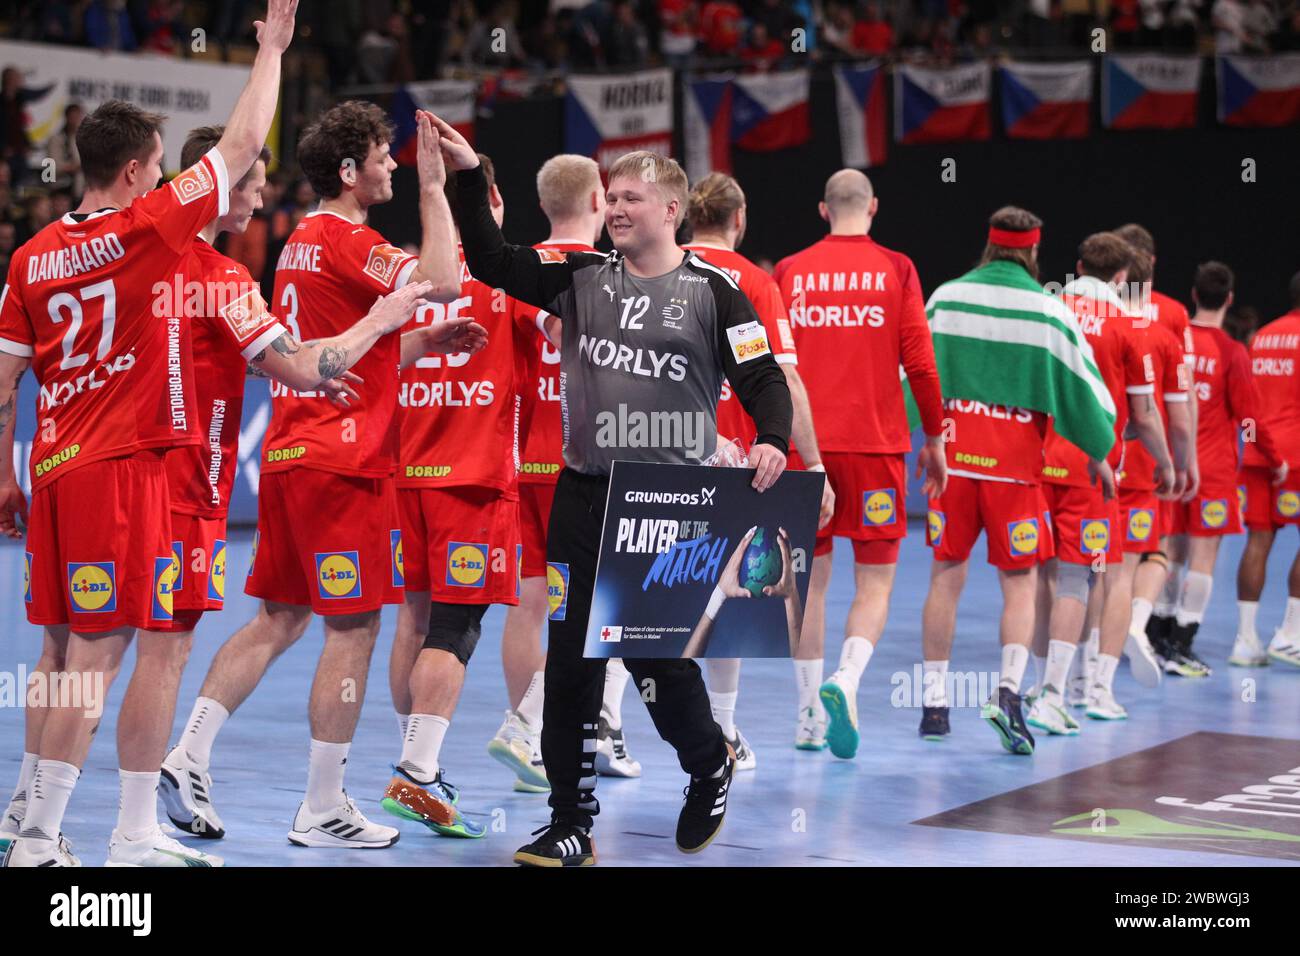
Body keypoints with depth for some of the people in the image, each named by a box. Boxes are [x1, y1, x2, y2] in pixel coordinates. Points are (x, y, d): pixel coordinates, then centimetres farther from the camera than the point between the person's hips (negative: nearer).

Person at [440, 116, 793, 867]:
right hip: (584, 495, 4)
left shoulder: (711, 289, -3)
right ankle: (572, 826, 11)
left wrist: (773, 440, -24)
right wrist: (470, 177, -4)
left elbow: (764, 379, -5)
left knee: (660, 658, -2)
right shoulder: (583, 278, 8)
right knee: (571, 661, 2)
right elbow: (493, 262, 5)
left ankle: (710, 766, 30)